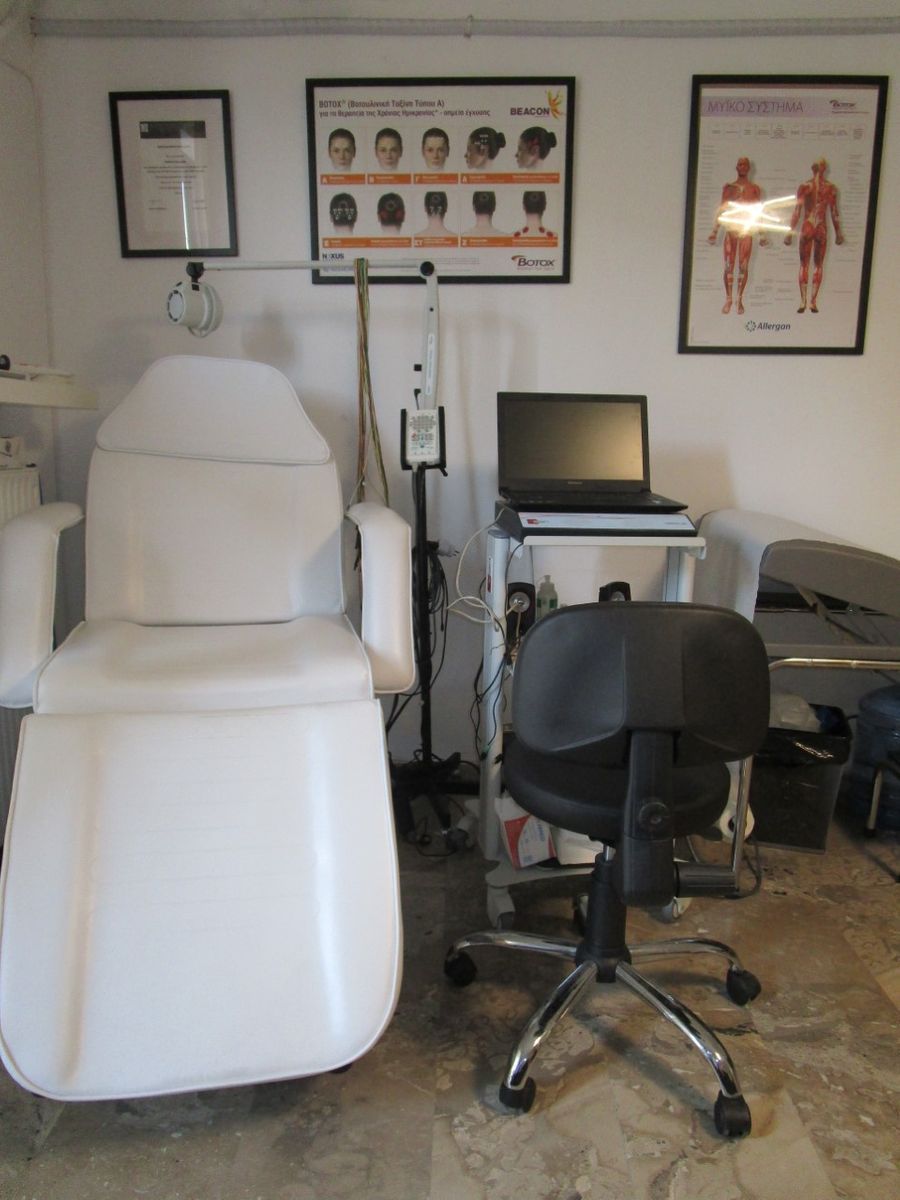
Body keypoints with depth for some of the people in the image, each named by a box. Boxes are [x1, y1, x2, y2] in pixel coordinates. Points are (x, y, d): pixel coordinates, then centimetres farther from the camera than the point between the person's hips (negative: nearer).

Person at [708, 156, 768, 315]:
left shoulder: (755, 188, 9)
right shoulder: (728, 187, 12)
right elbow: (721, 210, 11)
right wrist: (714, 232, 5)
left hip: (746, 231, -1)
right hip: (730, 230, 1)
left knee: (743, 266, -6)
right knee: (728, 266, -2)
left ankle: (739, 299, 0)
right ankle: (728, 298, 6)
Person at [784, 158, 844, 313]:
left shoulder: (804, 187, -3)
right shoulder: (831, 188, 1)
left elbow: (796, 211, -5)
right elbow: (834, 212, 3)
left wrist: (791, 232, 2)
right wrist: (838, 232, 12)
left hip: (807, 227, -1)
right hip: (822, 228, 1)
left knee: (804, 264, 4)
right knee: (818, 265, 6)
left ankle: (803, 301, -4)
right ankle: (813, 301, 0)